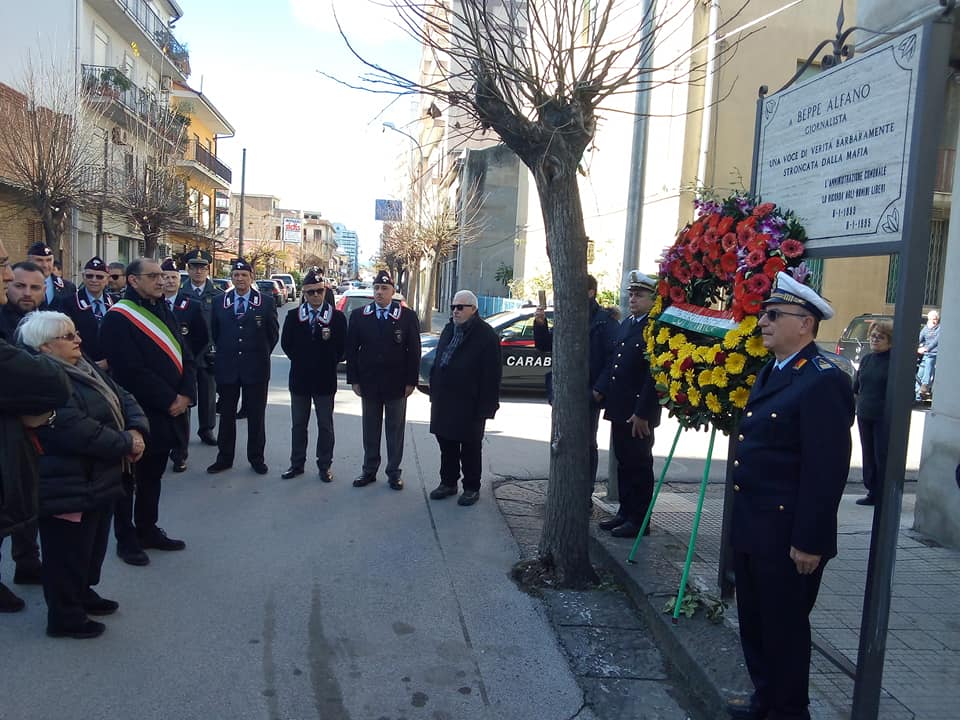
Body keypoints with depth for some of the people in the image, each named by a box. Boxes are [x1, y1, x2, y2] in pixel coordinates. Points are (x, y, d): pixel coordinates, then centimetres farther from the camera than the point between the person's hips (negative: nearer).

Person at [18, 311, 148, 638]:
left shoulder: (84, 368, 8)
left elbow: (123, 398, 7)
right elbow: (79, 432, -31)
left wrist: (137, 430, -12)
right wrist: (126, 444, -20)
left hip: (100, 481, 9)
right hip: (68, 490, -9)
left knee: (93, 545, 24)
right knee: (68, 554, 7)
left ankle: (83, 593, 43)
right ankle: (65, 617, 24)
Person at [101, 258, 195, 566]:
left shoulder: (164, 311, 11)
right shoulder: (118, 318, -14)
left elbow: (185, 356, 8)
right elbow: (132, 371, -21)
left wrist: (185, 395, -7)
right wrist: (169, 400, -17)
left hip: (166, 413, 7)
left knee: (153, 474, 18)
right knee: (130, 476, 7)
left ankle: (147, 529, 31)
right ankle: (126, 538, 21)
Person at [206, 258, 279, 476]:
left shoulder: (266, 302, 0)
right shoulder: (220, 303, 6)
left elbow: (273, 333, 5)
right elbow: (215, 333, 15)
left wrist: (261, 355, 6)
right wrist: (224, 353, 11)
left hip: (256, 368, -2)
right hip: (227, 368, 2)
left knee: (256, 416, 6)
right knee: (226, 415, 9)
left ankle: (256, 458, 17)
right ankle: (224, 458, 20)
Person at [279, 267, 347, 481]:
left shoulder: (337, 317, -4)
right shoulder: (293, 316, 2)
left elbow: (341, 347, -1)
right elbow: (286, 343, 7)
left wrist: (328, 365, -1)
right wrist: (300, 361, 5)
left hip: (325, 379, -2)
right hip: (299, 378, 2)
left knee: (325, 425, 7)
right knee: (298, 424, 11)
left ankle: (324, 465, 17)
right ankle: (297, 464, 22)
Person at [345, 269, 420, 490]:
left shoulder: (407, 316, -2)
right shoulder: (358, 315, 2)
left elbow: (414, 351, -2)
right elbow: (351, 349, 4)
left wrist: (411, 381, -6)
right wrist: (354, 379, -1)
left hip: (397, 384, -1)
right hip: (369, 383, 2)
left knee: (395, 430, 8)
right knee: (370, 429, 11)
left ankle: (394, 472, 19)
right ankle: (369, 470, 23)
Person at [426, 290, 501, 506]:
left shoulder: (486, 335, -10)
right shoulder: (449, 330, 14)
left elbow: (491, 374, -14)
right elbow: (438, 363, 20)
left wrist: (486, 406, -17)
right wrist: (434, 392, 14)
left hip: (469, 403, -7)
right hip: (444, 400, 7)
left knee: (470, 447, 4)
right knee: (446, 444, 14)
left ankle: (471, 487, 16)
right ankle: (448, 482, 27)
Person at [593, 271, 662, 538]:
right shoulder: (626, 324, 14)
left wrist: (642, 412, -19)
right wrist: (599, 390, 5)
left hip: (639, 414, -8)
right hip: (619, 408, 8)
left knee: (639, 465, 2)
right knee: (623, 462, 16)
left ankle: (639, 520, 13)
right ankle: (625, 513, 27)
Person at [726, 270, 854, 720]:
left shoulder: (823, 382, -18)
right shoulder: (771, 372, 11)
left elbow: (828, 469, -21)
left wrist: (809, 542, -20)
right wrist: (742, 522, 16)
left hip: (788, 537, -9)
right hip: (750, 528, 9)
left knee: (785, 628, 8)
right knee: (754, 623, 20)